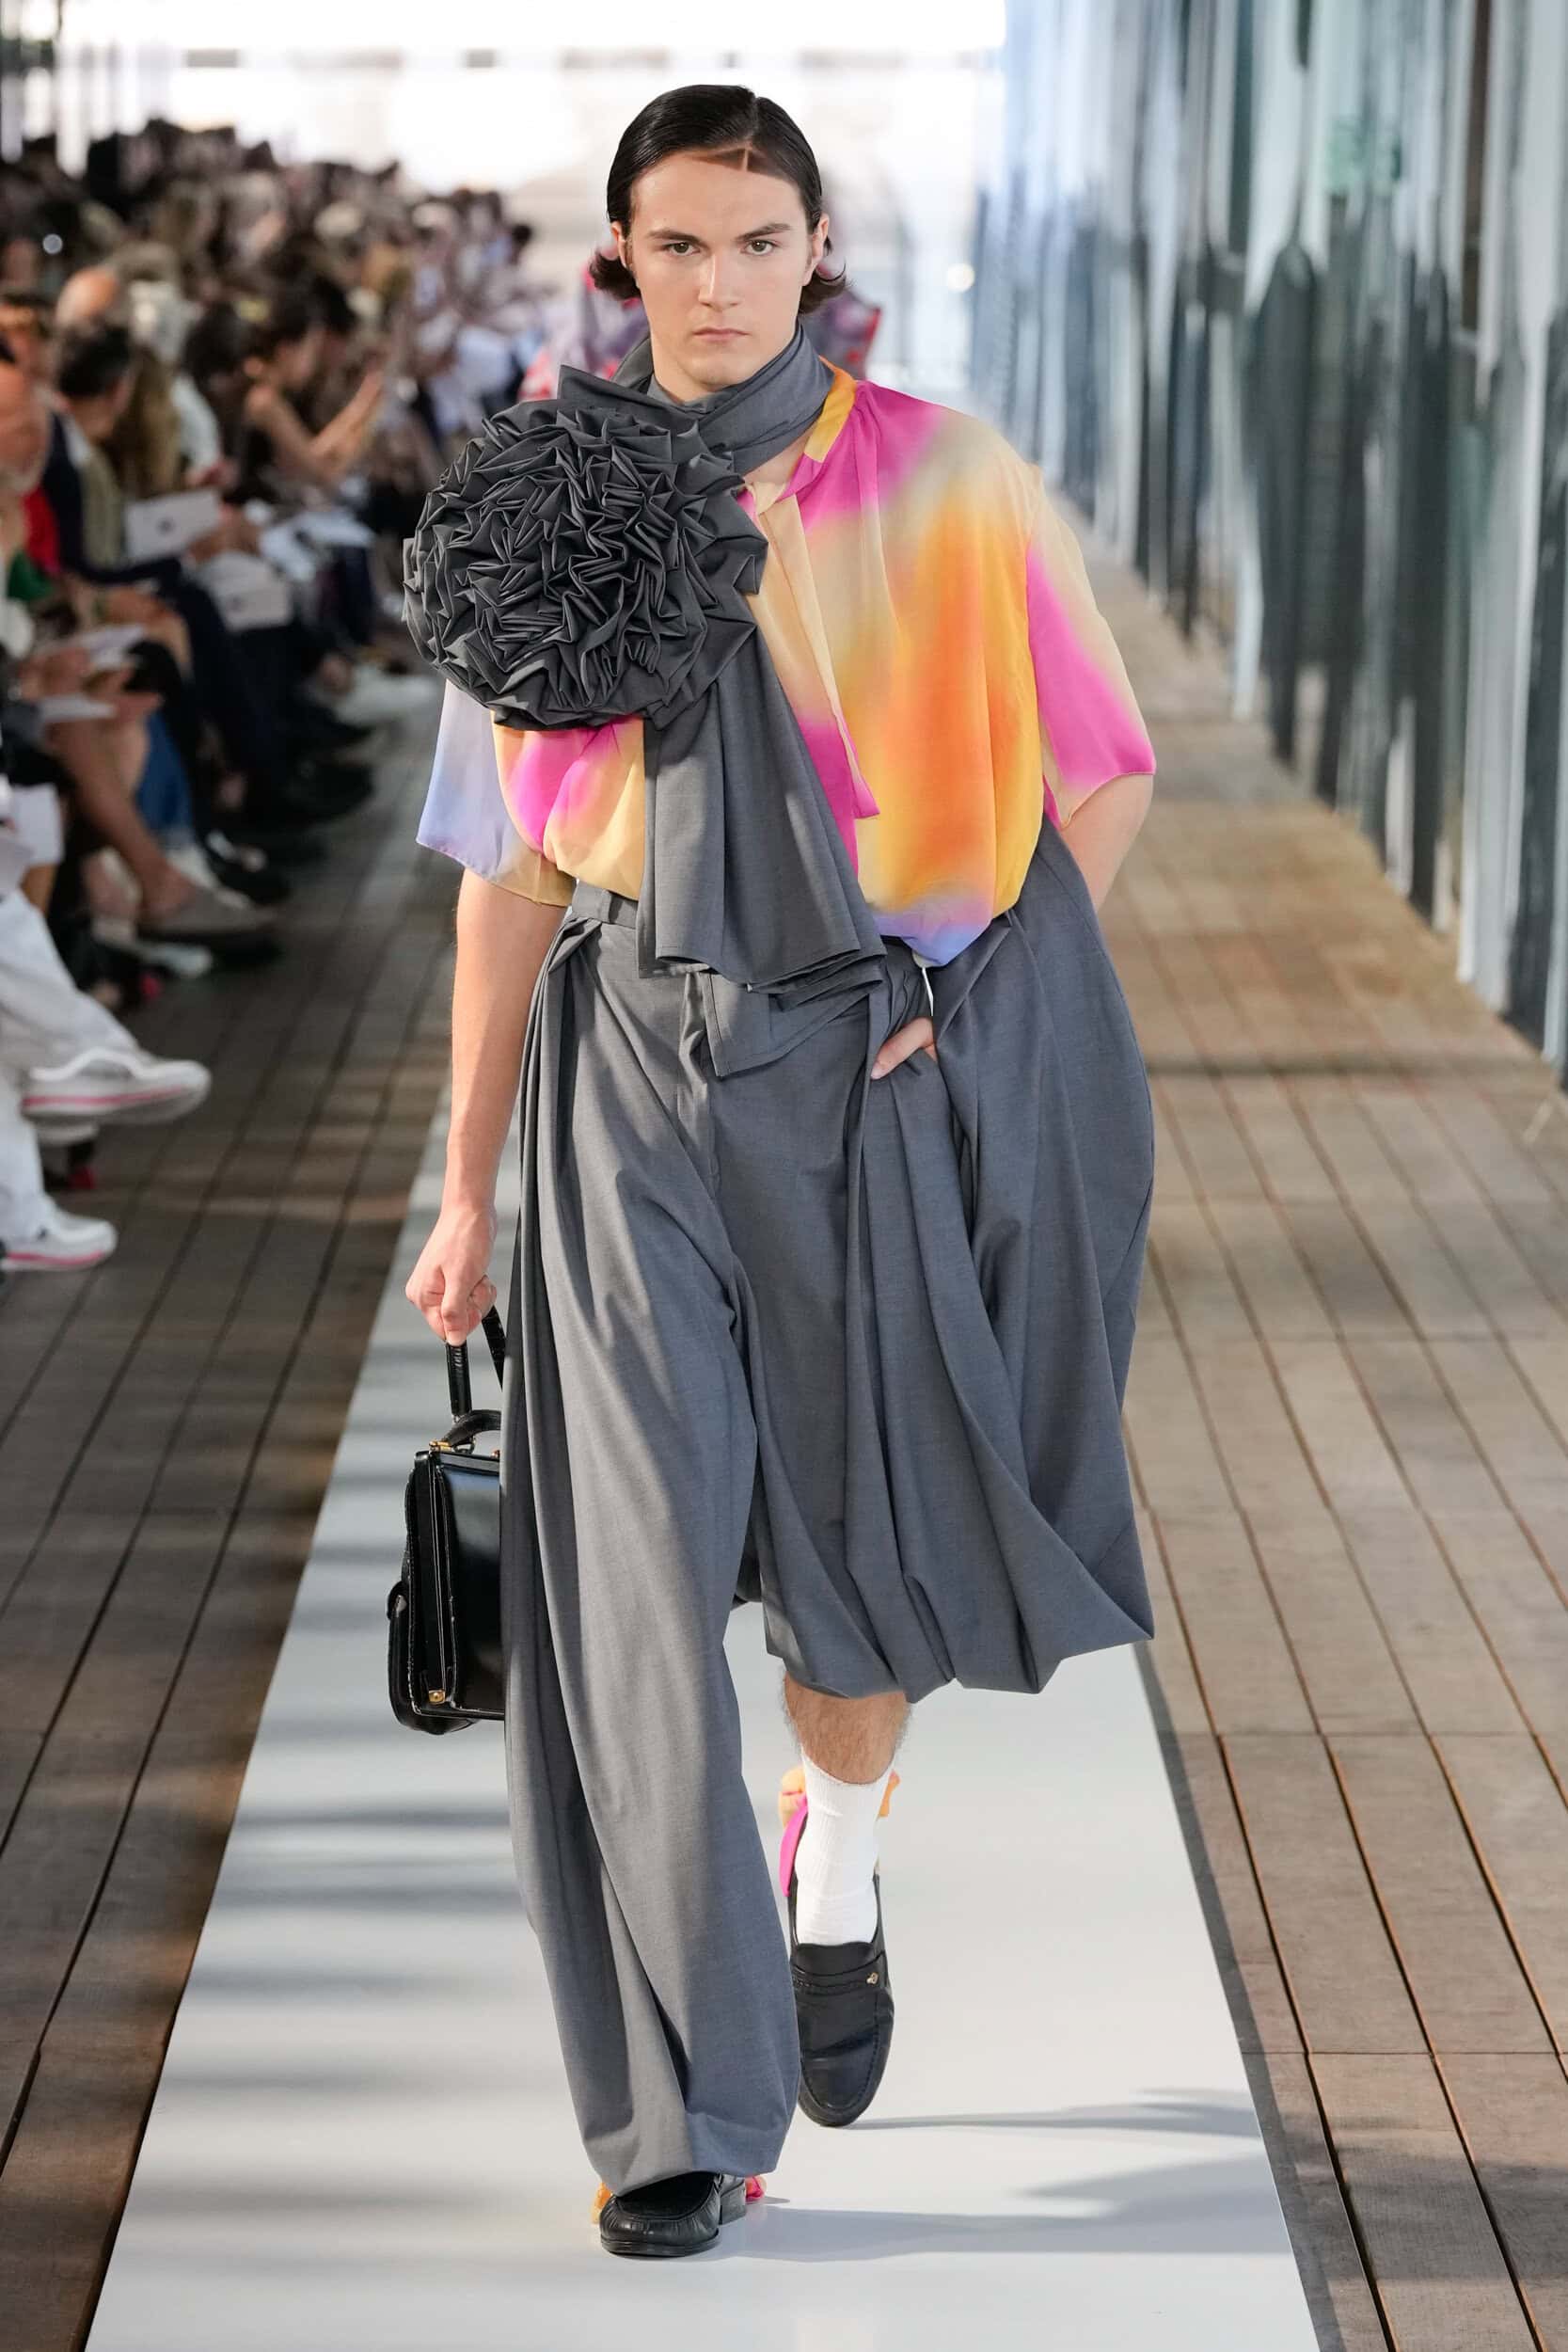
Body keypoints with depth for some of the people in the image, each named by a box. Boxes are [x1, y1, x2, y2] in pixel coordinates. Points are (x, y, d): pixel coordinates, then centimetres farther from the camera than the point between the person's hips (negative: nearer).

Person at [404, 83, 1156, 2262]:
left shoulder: (949, 489, -4)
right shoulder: (552, 508, 1)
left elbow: (1104, 777, 2)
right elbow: (512, 876, 4)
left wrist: (967, 1003, -9)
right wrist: (470, 1185, 3)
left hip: (899, 1081, 0)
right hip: (644, 1083, 0)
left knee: (867, 1547, 13)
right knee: (638, 1582, -6)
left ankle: (839, 1858, 47)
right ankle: (686, 2119, 1)